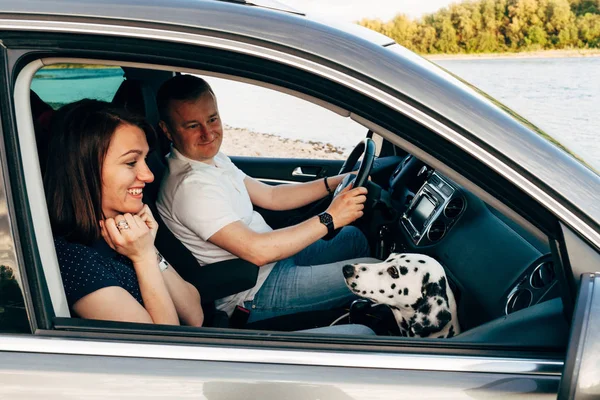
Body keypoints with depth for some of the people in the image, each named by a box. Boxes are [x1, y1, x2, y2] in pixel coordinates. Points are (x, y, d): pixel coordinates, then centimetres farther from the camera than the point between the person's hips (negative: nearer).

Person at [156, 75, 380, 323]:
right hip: (254, 295, -10)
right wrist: (330, 218, -27)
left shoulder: (212, 158, 4)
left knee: (353, 237, 20)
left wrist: (335, 182, 1)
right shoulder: (191, 187, -27)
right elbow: (257, 251, -31)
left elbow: (270, 196, 10)